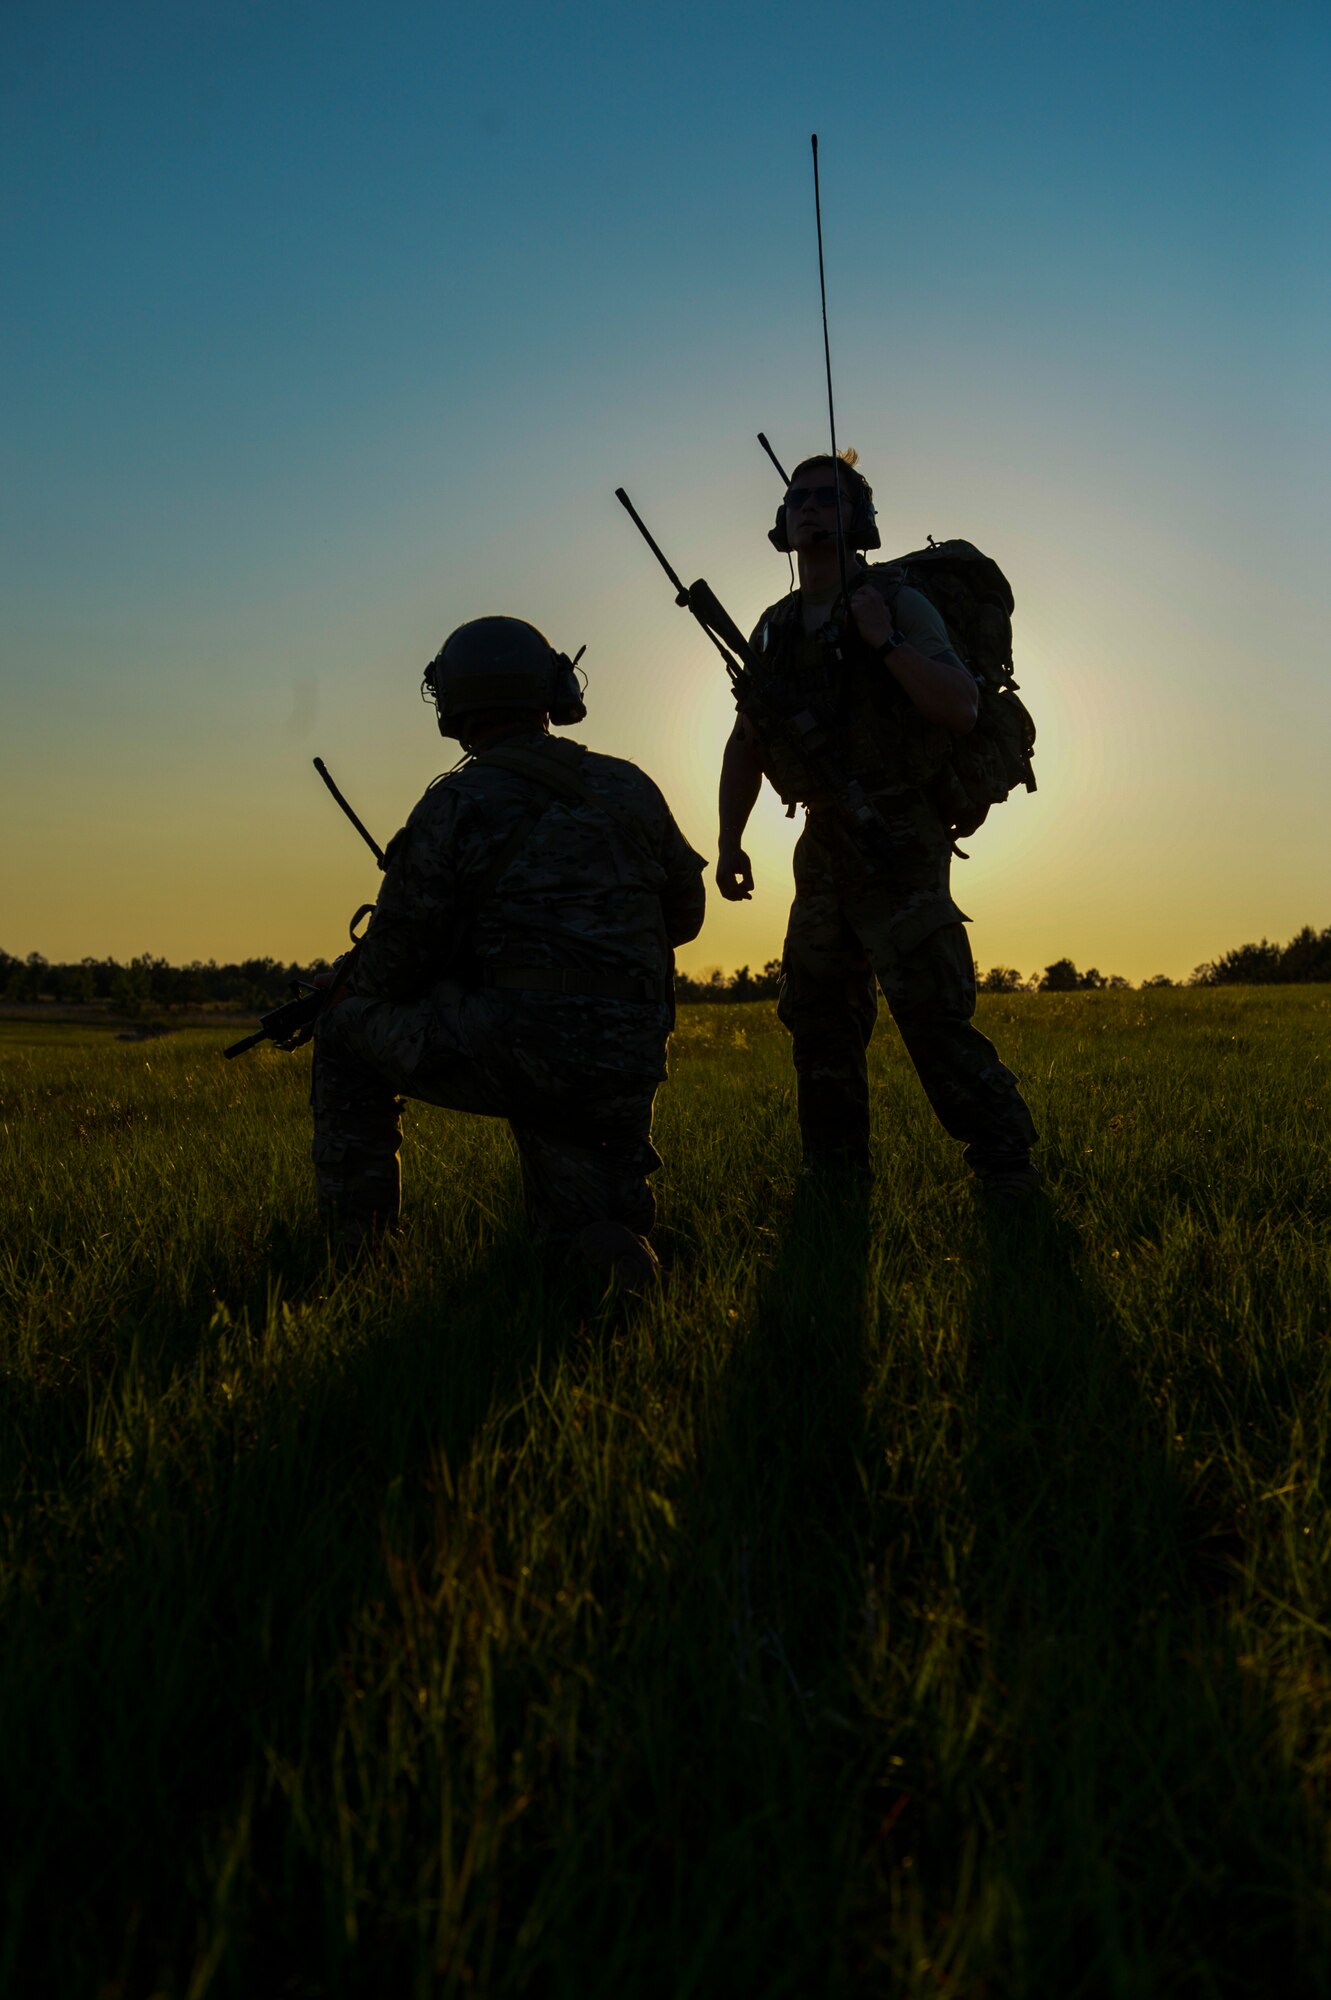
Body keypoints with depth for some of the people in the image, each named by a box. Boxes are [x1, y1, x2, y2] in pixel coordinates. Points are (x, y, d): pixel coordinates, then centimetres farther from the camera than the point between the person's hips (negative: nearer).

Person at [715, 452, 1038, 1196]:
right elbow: (745, 744, 17)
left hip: (898, 845, -6)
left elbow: (962, 709, -16)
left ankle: (1009, 1173, -1)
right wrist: (730, 841, 12)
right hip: (825, 846, 7)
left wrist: (884, 641, -20)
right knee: (818, 1016, 10)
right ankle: (836, 1177, 22)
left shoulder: (900, 603, -5)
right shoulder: (776, 627, 12)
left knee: (932, 1012, -12)